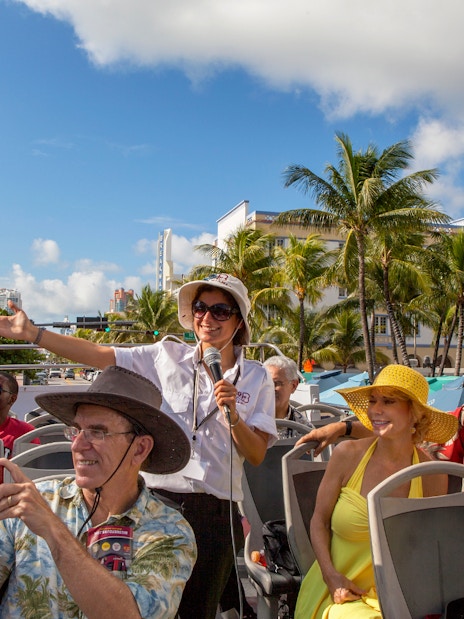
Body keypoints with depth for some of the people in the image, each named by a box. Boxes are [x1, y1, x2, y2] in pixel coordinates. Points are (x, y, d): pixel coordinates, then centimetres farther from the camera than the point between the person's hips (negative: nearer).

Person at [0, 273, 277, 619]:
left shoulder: (256, 379, 1)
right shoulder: (167, 356, 1)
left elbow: (256, 455, -2)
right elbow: (98, 355, -5)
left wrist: (233, 417, -19)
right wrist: (32, 333, -11)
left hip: (215, 512, 1)